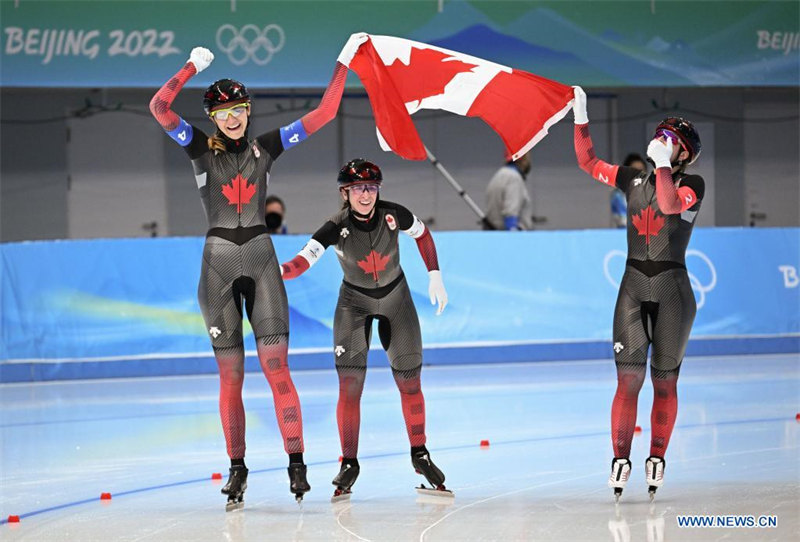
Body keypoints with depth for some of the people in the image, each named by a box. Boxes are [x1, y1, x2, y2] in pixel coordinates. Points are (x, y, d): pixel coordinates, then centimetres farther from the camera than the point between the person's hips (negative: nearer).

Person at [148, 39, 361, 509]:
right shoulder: (200, 147, 4)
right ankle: (237, 467, 9)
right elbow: (159, 107, -10)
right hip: (219, 261, -1)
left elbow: (323, 114, 10)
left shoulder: (265, 147, 9)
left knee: (276, 367, -10)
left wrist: (343, 66, 8)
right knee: (230, 376, 1)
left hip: (262, 259, 1)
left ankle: (296, 462, -10)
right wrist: (193, 67, -12)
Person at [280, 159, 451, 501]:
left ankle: (420, 455, 22)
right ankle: (349, 464, 1)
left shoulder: (393, 215, -20)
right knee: (350, 385, -11)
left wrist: (435, 277, 0)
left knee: (409, 383, 4)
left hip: (395, 298, 1)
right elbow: (304, 260, -39)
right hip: (354, 302, -1)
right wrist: (277, 272, -59)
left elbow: (423, 235, 1)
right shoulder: (337, 227, -25)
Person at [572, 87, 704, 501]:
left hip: (672, 288, -2)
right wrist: (580, 118, 12)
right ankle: (620, 458, -9)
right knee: (628, 378, -8)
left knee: (665, 381, 5)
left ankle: (657, 458, 16)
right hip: (633, 288, 3)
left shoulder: (692, 185, -3)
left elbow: (670, 204, -23)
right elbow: (589, 163, 18)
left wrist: (662, 163, -21)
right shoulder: (634, 179, 10)